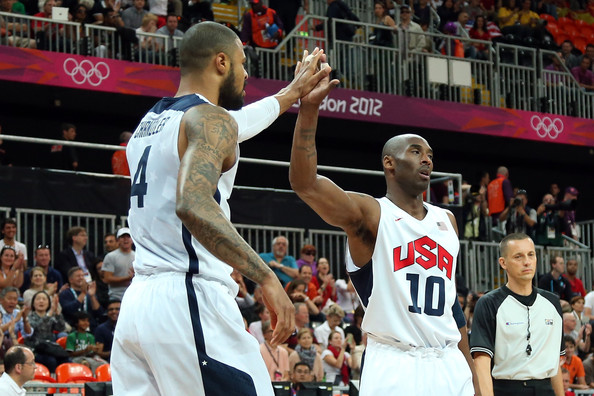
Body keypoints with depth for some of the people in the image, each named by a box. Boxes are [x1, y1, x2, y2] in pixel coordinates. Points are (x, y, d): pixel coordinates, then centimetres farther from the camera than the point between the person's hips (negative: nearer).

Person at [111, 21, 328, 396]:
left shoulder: (151, 122, 21)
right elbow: (192, 204, -25)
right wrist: (266, 276, -26)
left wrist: (291, 94, 49)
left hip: (137, 302, 9)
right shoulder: (209, 118, -7)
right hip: (189, 299, -9)